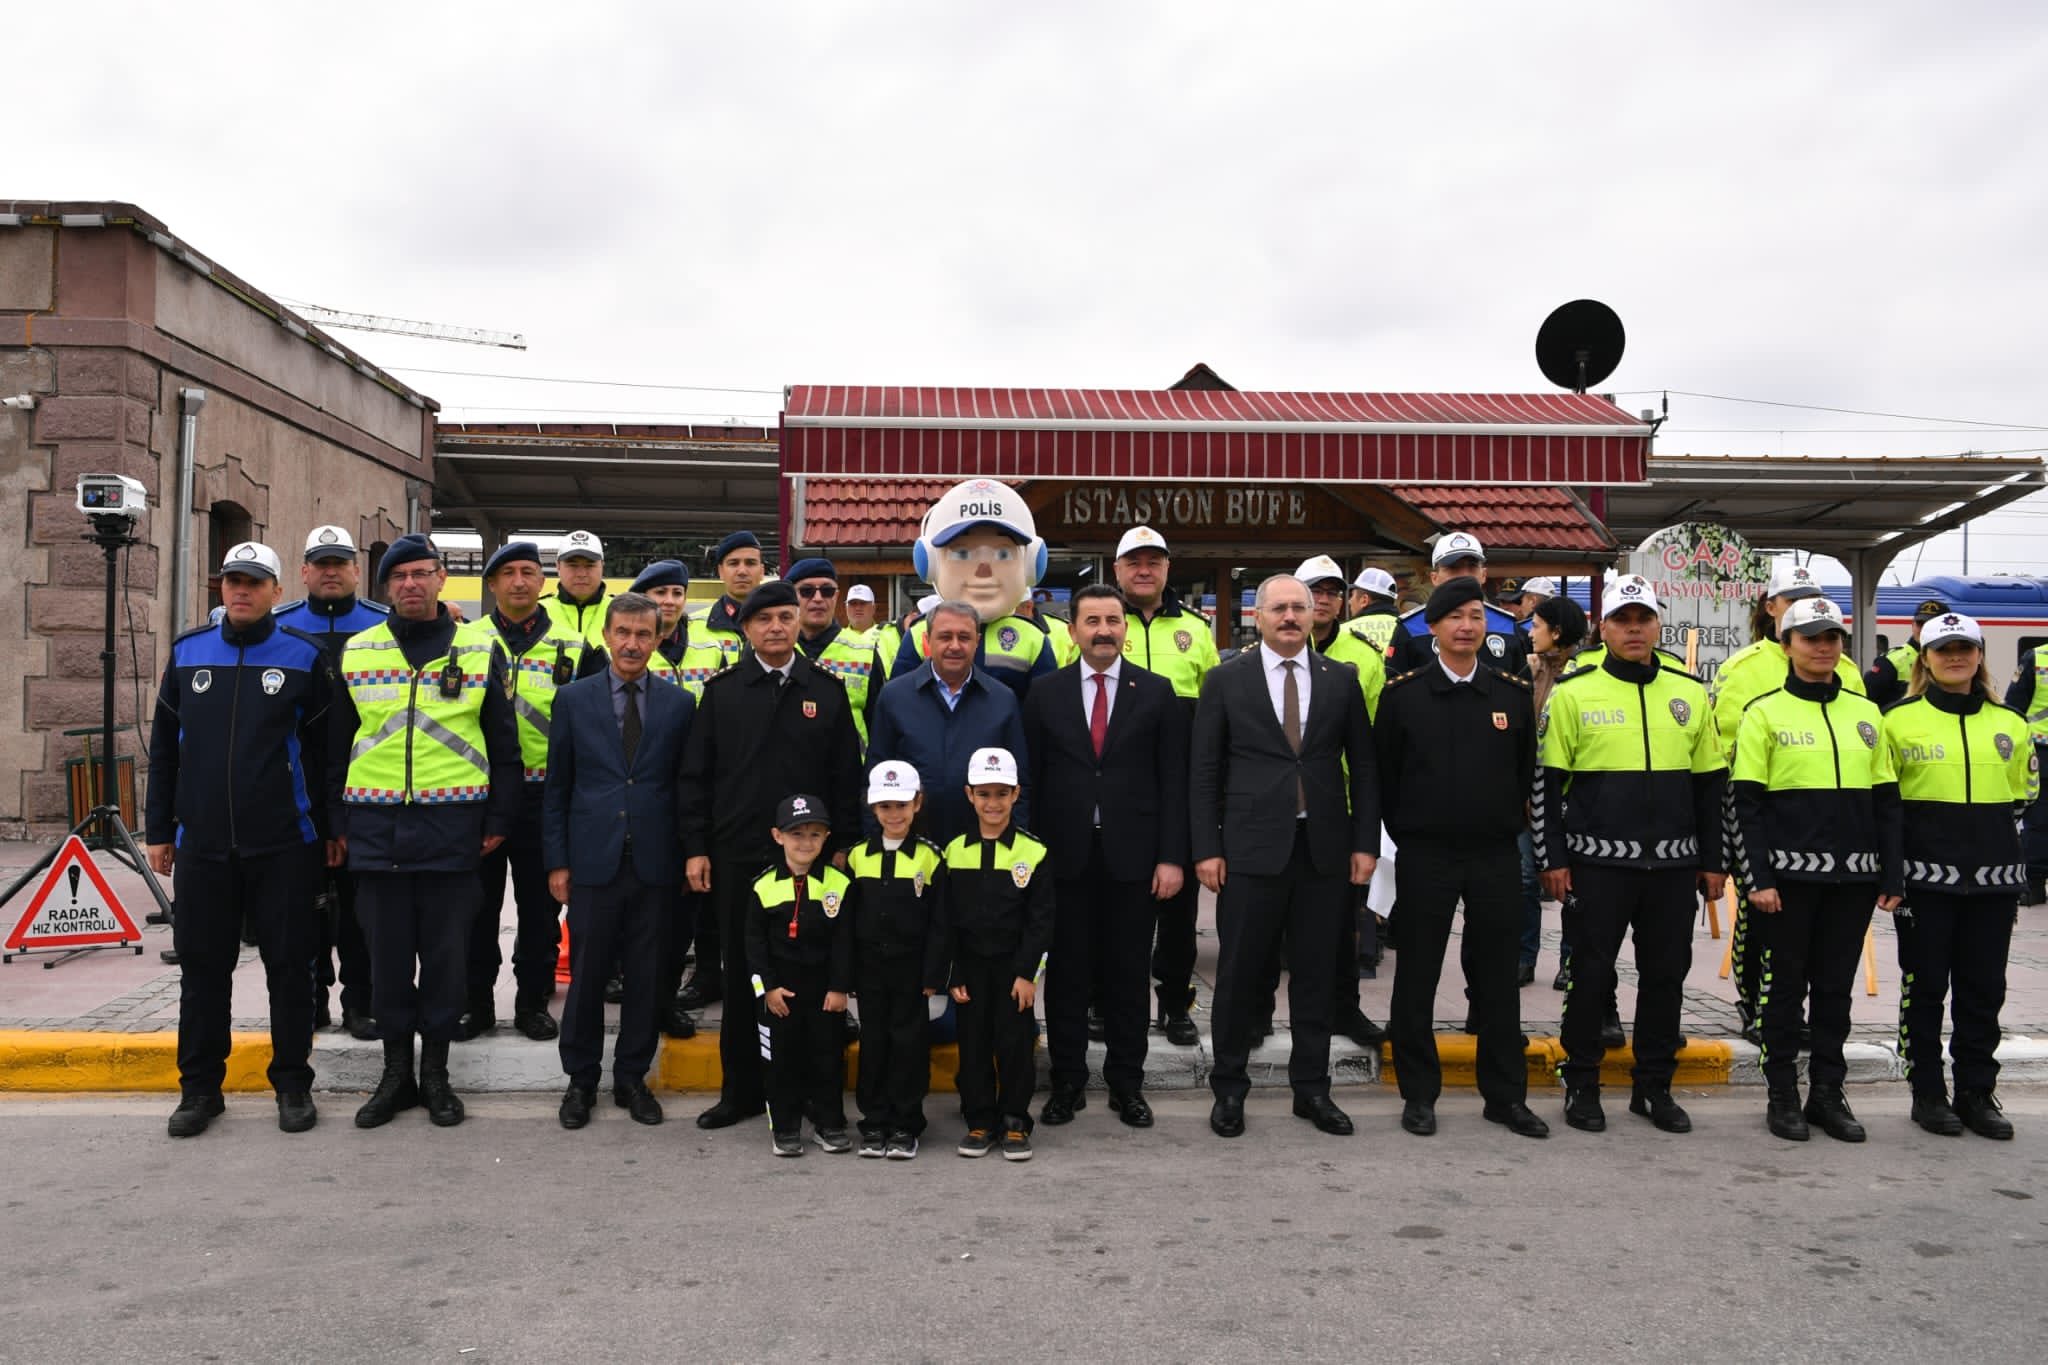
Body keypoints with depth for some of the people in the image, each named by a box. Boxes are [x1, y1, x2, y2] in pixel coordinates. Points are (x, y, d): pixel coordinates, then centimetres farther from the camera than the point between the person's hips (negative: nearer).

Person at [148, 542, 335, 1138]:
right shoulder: (187, 652, 8)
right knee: (202, 967, 9)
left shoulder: (304, 657, -1)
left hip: (283, 844, -3)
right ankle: (200, 1087, 22)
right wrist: (158, 830, 9)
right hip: (201, 844, 3)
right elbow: (164, 747, 11)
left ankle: (293, 1083, 16)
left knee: (289, 966, 4)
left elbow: (324, 749, 1)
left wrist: (328, 831, -1)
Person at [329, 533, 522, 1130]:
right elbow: (337, 745, 12)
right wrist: (338, 822, 7)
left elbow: (503, 742, 5)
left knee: (445, 953, 5)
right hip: (376, 828, 2)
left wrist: (498, 820, 1)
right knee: (388, 952, 8)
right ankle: (396, 1070, 21)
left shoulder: (481, 649, 3)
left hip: (452, 827, -1)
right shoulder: (357, 652, 8)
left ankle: (436, 1071, 18)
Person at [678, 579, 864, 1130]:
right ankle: (742, 1089, 18)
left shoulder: (828, 691, 6)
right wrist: (695, 848, -1)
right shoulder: (722, 692, 5)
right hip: (737, 855, 0)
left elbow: (847, 776, 5)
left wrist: (843, 846, 0)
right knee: (741, 974, 7)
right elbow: (695, 775, 5)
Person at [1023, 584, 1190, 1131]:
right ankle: (1068, 1081, 20)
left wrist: (1172, 856, -5)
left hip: (1133, 855, 0)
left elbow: (1173, 781, 2)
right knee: (1067, 973, 7)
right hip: (1065, 855, 0)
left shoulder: (1157, 693, 4)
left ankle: (1126, 1083, 20)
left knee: (1128, 974, 8)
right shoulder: (1045, 694, 5)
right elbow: (1031, 777, 5)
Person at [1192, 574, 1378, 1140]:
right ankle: (1229, 1089, 19)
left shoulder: (1342, 679, 7)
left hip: (1325, 849, 2)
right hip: (1252, 848, -2)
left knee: (1314, 971, 10)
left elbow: (1362, 765, 8)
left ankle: (1312, 1088, 23)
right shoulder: (1225, 680, 1)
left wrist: (1365, 841, 2)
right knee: (1239, 972, 5)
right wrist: (1206, 848, -5)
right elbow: (1204, 771, 0)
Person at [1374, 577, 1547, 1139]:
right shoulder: (1402, 693, -1)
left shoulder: (1513, 693, 5)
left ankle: (1505, 1095, 20)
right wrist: (1404, 832, 5)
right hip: (1425, 856, -2)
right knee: (1416, 977, 4)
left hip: (1496, 854, 2)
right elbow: (1382, 773, 4)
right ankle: (1419, 1094, 16)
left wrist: (1507, 825, 11)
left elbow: (1526, 770, 13)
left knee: (1498, 976, 8)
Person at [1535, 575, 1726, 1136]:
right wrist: (1553, 860, -6)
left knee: (1666, 973, 9)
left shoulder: (1689, 692, 8)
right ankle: (1582, 1086, 17)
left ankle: (1654, 1087, 24)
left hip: (1674, 863, 3)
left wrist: (1712, 861, 9)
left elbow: (1711, 783, 12)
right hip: (1598, 862, -3)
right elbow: (1547, 782, -2)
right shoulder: (1573, 692, -2)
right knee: (1591, 972, 3)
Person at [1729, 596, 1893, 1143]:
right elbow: (1746, 802, -6)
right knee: (1786, 984, 4)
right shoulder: (1765, 712, -3)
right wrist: (1757, 878, -12)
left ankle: (1828, 1093, 20)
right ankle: (1782, 1095, 15)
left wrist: (1892, 876, 8)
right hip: (1789, 873, -4)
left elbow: (1886, 797, 13)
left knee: (1836, 986, 10)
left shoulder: (1865, 713, 10)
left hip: (1853, 874, 4)